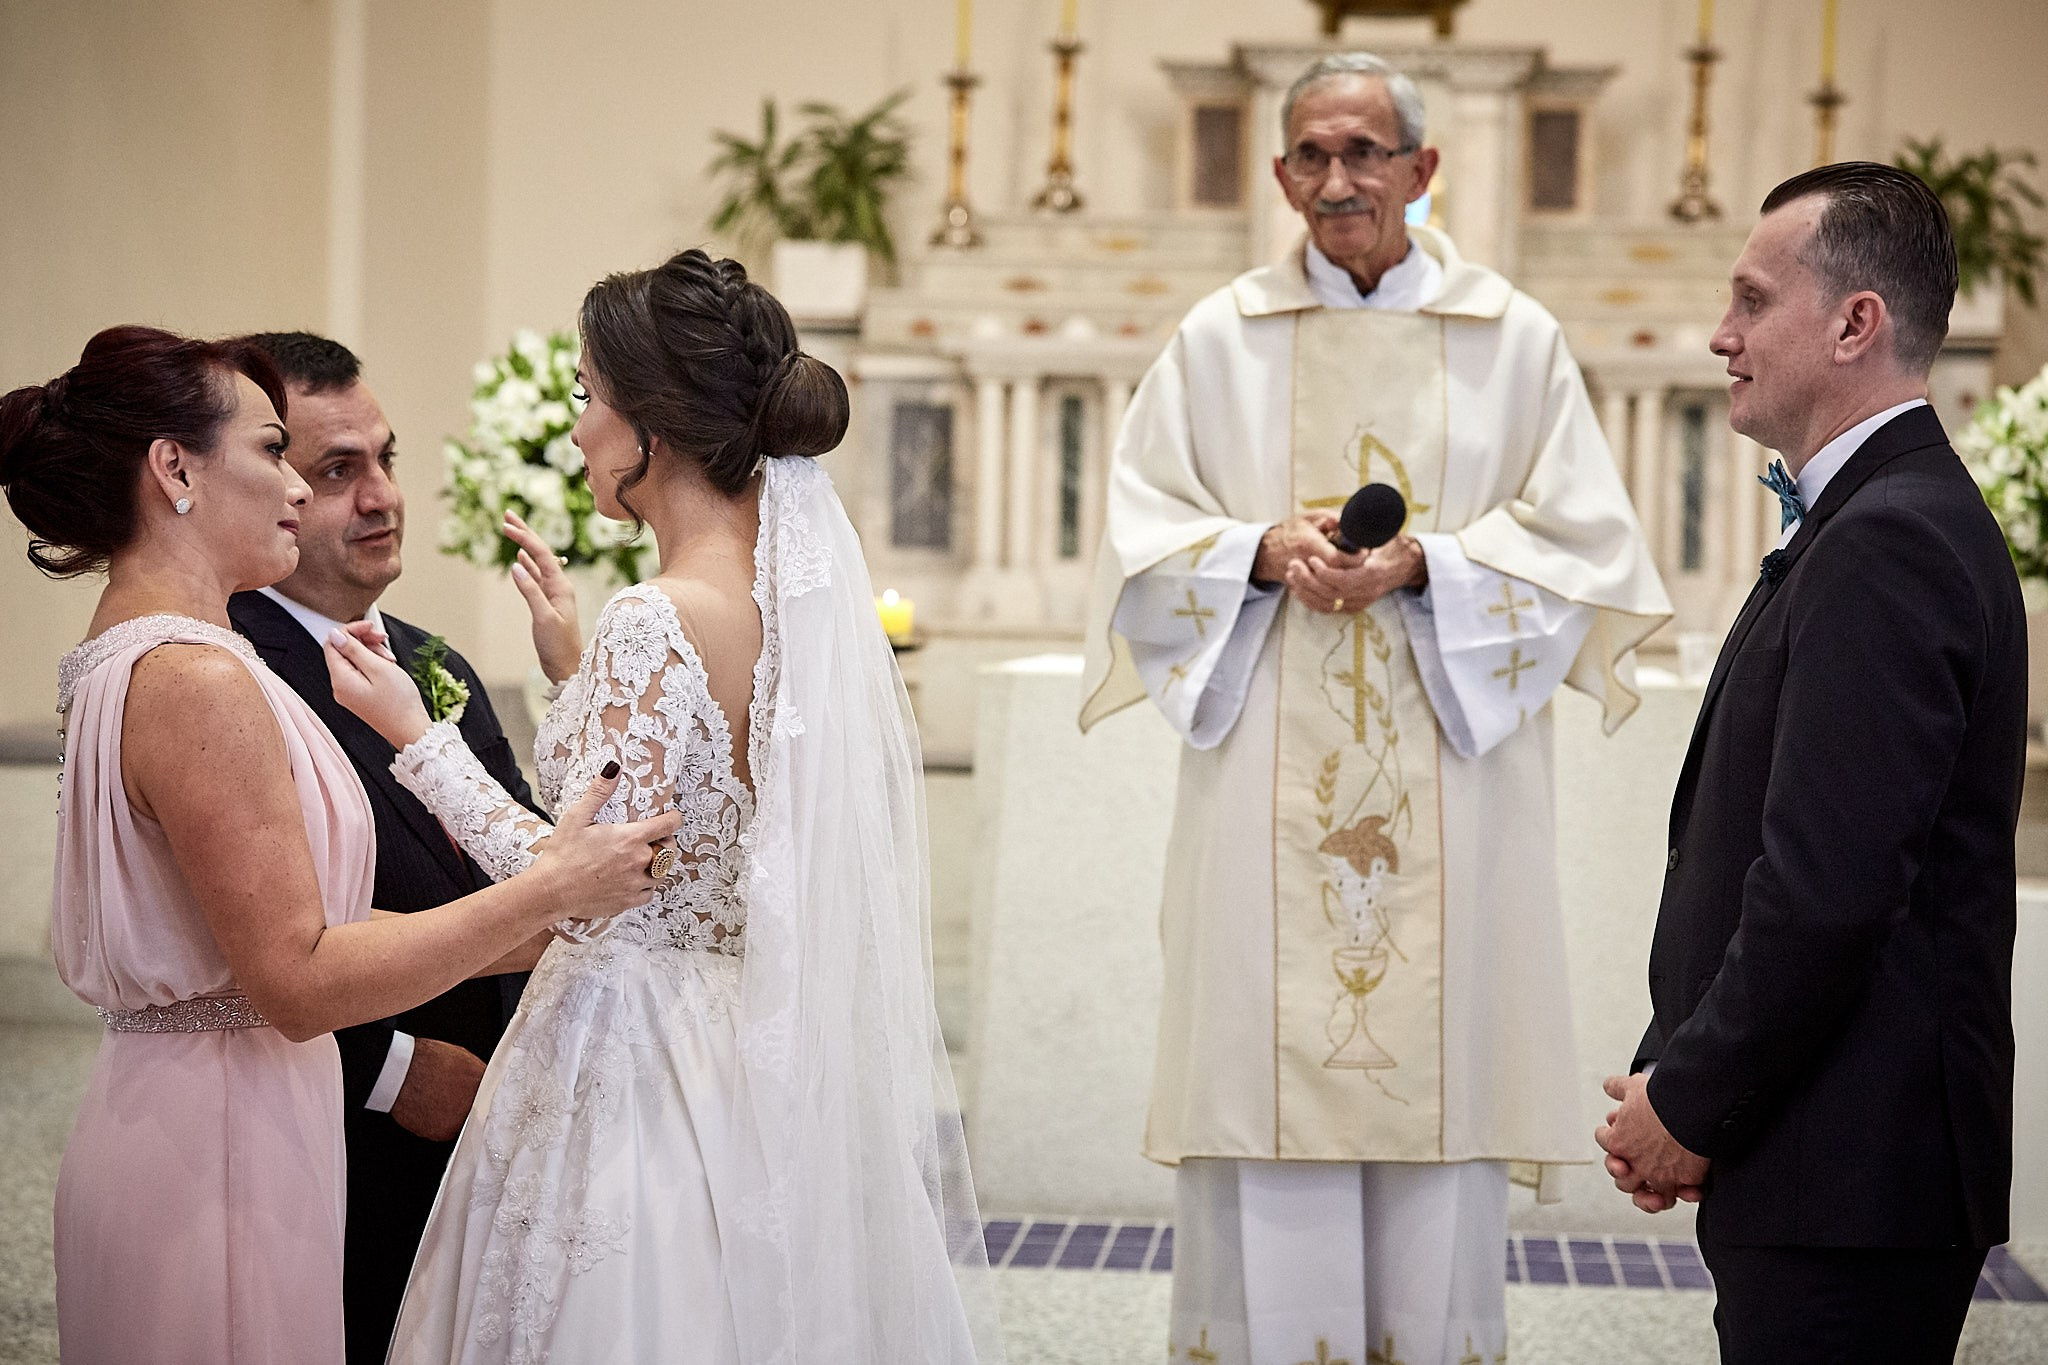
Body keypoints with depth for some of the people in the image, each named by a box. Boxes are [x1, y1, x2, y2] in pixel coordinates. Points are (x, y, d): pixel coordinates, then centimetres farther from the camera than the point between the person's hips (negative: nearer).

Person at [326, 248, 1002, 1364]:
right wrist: (575, 670, 19)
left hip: (639, 1061, -8)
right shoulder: (799, 588, 5)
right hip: (764, 1053, 8)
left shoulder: (662, 622, -20)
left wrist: (418, 739, -14)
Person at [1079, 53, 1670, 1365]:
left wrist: (1423, 565, -11)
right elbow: (1142, 543, 7)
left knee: (1437, 1084, 2)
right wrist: (1261, 553, -12)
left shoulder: (1516, 340, 5)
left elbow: (1584, 544, 2)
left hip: (1449, 788, 0)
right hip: (1267, 789, 0)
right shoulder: (1219, 341, 7)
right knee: (1265, 1090, -1)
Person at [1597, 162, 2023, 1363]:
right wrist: (1685, 1083, 8)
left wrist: (1691, 1104, -12)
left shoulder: (1886, 543, -18)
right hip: (1840, 1174, 10)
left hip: (1851, 1175, -10)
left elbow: (1828, 887, -24)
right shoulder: (1890, 522, 15)